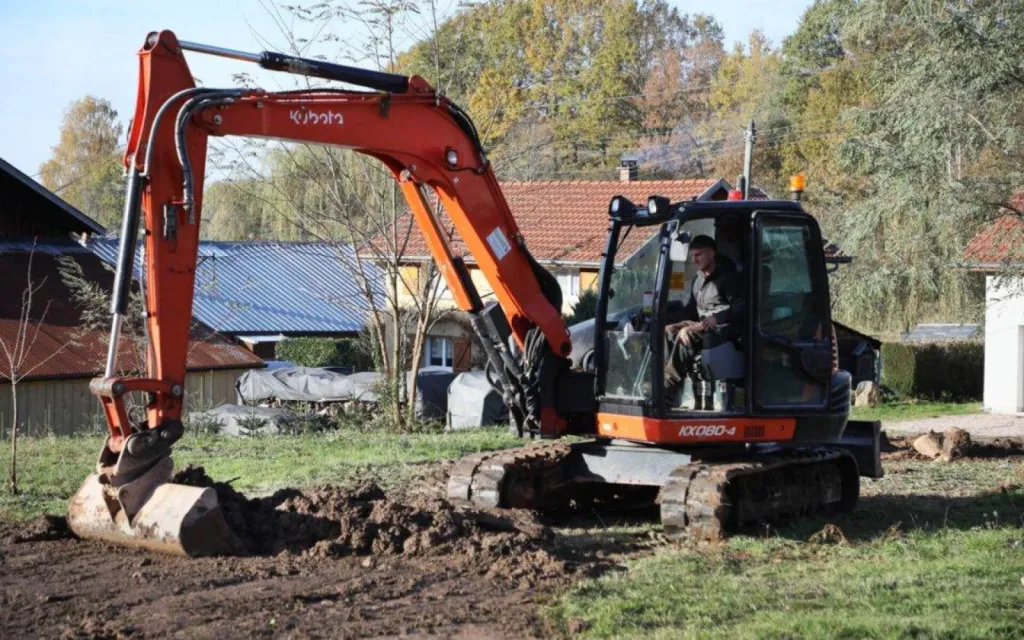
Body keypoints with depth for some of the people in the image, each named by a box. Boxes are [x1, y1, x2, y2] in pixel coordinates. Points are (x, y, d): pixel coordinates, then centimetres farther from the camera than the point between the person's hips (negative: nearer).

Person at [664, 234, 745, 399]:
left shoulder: (728, 277, -9)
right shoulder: (697, 281, 18)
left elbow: (741, 307, -17)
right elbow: (691, 308, 23)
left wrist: (717, 318, -30)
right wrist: (675, 320, 4)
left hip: (724, 328, -9)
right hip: (702, 326, 9)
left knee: (685, 334, -31)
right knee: (668, 330, -10)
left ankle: (667, 387, -34)